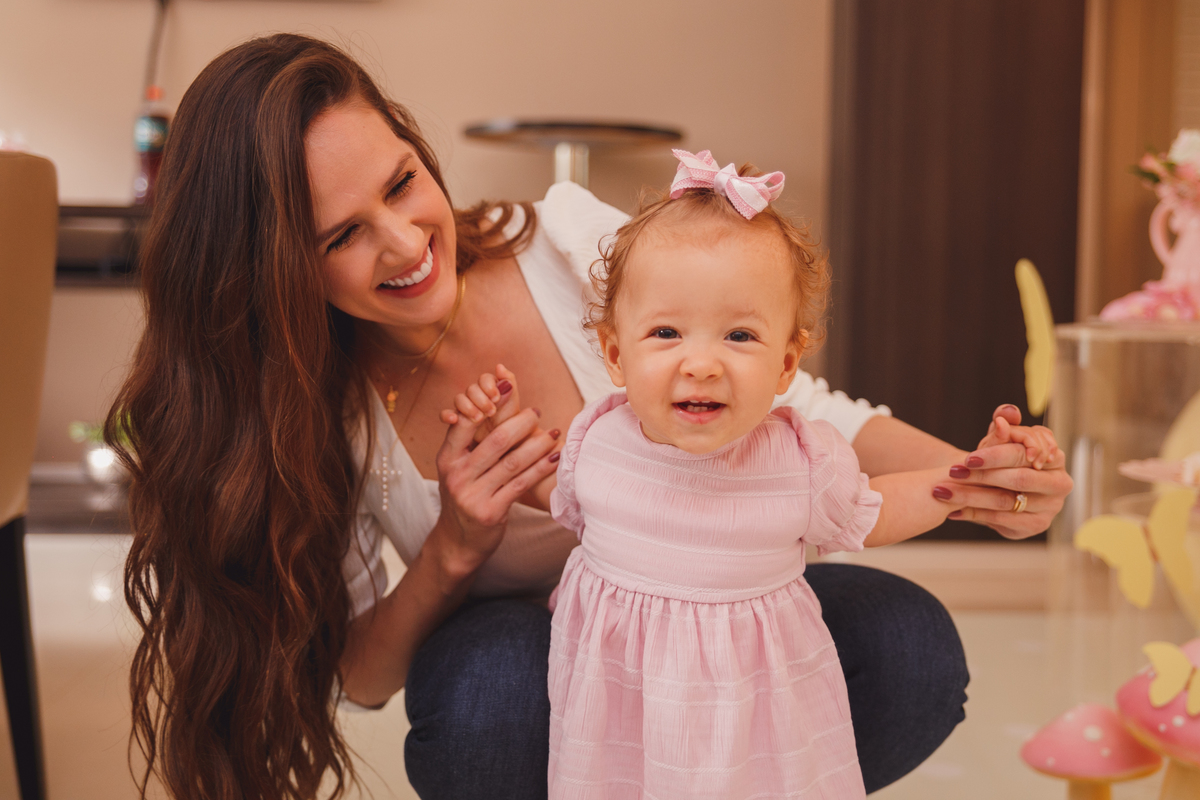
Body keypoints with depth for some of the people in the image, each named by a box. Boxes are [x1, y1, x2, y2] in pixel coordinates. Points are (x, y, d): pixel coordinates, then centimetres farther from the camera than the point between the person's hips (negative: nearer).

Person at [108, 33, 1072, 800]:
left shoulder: (575, 241, -18)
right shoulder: (312, 412, -15)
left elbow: (797, 406, -10)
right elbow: (359, 674, -9)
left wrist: (958, 477, -28)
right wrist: (453, 550, -28)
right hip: (516, 651, -1)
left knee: (911, 649, -25)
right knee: (489, 690, -37)